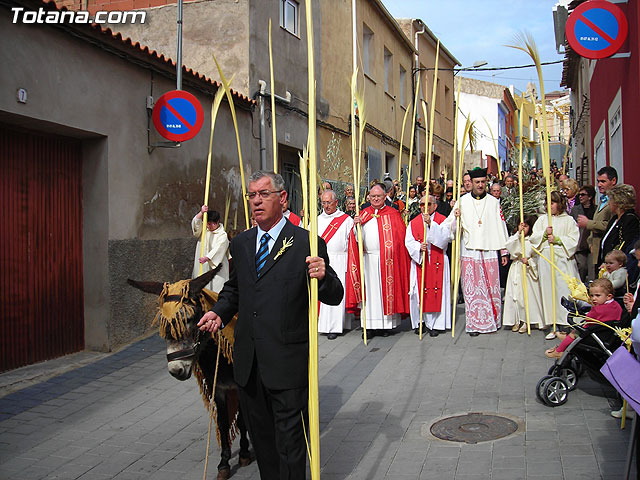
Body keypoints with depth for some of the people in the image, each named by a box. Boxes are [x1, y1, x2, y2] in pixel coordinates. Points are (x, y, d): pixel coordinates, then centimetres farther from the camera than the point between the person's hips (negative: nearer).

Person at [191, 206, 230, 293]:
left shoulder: (222, 235, -6)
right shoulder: (204, 230, 13)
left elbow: (218, 249, -17)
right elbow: (196, 224, -3)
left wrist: (207, 258, -29)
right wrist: (201, 213, -19)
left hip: (216, 267, -5)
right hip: (202, 266, 5)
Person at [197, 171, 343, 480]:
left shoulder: (307, 243, -8)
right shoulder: (240, 243, 9)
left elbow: (334, 297, -8)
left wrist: (323, 277, -30)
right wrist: (219, 313, 3)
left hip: (287, 361, -6)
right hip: (249, 361, 6)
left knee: (289, 438, 4)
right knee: (259, 433, 20)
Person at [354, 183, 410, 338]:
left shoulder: (393, 214, 7)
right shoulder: (363, 214, 13)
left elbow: (401, 237, 4)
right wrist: (356, 225, -10)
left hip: (388, 260, -1)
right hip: (369, 259, 2)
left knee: (387, 289, 0)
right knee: (370, 290, 1)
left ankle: (386, 324, 7)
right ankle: (370, 325, 4)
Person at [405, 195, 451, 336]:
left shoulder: (442, 220, 2)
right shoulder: (413, 223, 9)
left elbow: (444, 238, -14)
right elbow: (408, 242, 0)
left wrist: (431, 224, -23)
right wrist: (419, 247, -20)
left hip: (438, 262, -2)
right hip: (419, 262, 2)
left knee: (437, 292, -2)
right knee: (419, 292, 0)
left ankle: (435, 324, 6)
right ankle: (419, 322, 13)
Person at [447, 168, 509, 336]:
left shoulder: (493, 202, 9)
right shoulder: (462, 201, 6)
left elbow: (500, 227, 10)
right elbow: (452, 228, 4)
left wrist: (504, 251, 9)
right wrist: (455, 217, -18)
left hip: (489, 251, 1)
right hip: (469, 251, -1)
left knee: (491, 288, 2)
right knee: (472, 289, -2)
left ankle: (492, 321, 15)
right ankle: (475, 324, 4)